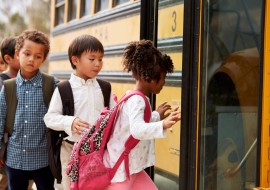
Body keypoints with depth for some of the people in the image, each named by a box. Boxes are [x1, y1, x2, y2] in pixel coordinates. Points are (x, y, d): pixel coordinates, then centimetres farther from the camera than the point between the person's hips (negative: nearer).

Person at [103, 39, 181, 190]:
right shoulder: (136, 100, -23)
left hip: (132, 168, 10)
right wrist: (163, 125, -53)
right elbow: (137, 130, -41)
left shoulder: (136, 99, 8)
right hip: (120, 169, -10)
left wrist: (157, 115, 32)